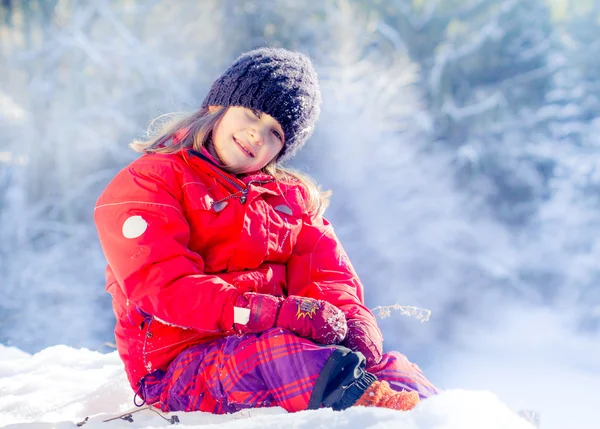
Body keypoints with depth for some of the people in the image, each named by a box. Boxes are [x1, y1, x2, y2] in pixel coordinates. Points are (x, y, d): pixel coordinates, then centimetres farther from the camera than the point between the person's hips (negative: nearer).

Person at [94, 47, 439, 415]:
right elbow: (165, 288, -14)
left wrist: (354, 321, -18)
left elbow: (327, 276, 9)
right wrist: (278, 312, -27)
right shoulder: (147, 184, 1)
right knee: (272, 353, -39)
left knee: (388, 366, -22)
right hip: (180, 365, -6)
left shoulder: (293, 197, 22)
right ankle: (369, 402, -61)